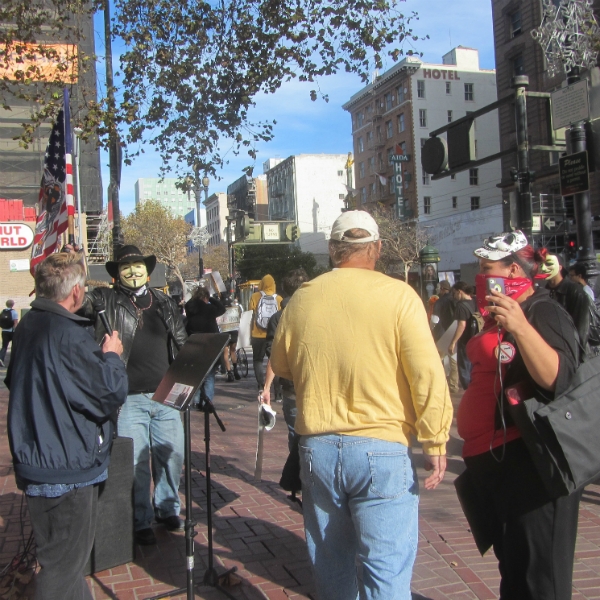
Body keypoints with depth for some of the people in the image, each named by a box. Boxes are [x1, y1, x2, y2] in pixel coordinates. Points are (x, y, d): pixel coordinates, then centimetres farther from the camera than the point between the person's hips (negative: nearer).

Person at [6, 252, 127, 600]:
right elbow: (112, 394, -22)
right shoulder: (70, 335, -25)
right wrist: (111, 356, -4)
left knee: (65, 557, 24)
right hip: (66, 469, -10)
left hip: (36, 461, 10)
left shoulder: (27, 327, 5)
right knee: (64, 565, 4)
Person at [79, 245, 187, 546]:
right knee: (136, 462, 2)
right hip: (129, 398, -3)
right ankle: (141, 522, 18)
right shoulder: (104, 300, 2)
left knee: (172, 455, 10)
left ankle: (168, 509, 31)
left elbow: (182, 344, 16)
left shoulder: (165, 304, 12)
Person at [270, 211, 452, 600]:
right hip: (383, 450, -4)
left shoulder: (301, 299, 3)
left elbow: (280, 367, 16)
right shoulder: (398, 296, -8)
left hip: (318, 448, 4)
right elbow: (428, 375, -13)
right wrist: (436, 442, -5)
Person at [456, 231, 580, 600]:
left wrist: (521, 328, -42)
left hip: (527, 464, -10)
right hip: (491, 460, 10)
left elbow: (556, 378, -32)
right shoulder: (499, 315, 16)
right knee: (510, 568, 20)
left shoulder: (543, 312, -13)